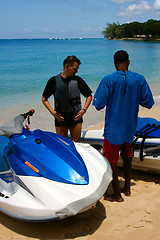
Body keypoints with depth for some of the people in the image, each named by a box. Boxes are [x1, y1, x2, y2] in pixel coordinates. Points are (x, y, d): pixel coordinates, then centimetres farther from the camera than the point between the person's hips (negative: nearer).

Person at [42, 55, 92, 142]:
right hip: (60, 118, -1)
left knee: (76, 142, 7)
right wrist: (53, 112, -6)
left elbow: (89, 96, 11)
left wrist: (84, 110, -3)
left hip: (76, 117, 1)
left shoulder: (78, 80, 3)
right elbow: (44, 99, 5)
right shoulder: (54, 80, -1)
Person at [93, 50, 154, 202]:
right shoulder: (139, 79, -6)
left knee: (111, 161, 10)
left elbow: (99, 106, -15)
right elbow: (148, 104, -2)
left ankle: (117, 195, 19)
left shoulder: (108, 80, -15)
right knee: (127, 158, 24)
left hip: (113, 129, -4)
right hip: (130, 128, 4)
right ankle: (127, 188, 37)